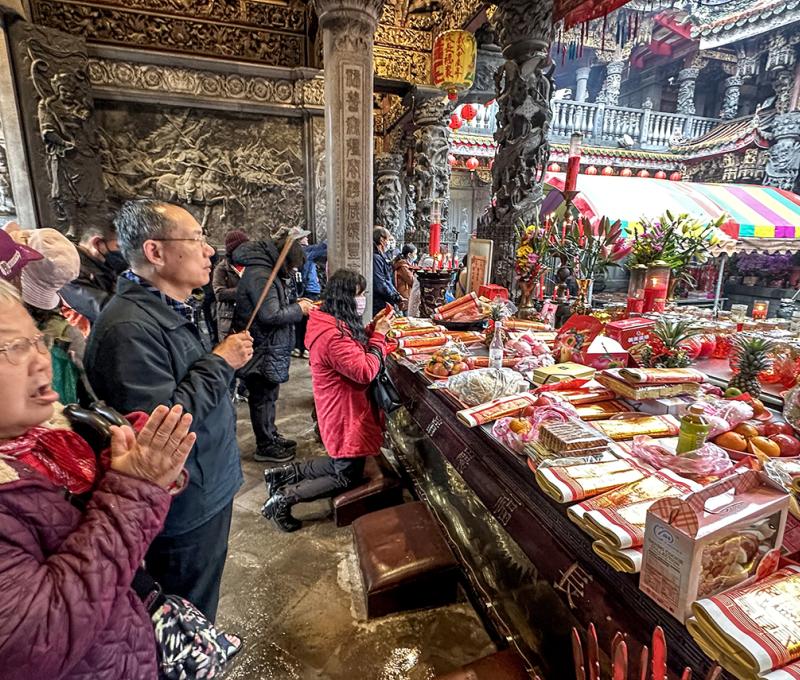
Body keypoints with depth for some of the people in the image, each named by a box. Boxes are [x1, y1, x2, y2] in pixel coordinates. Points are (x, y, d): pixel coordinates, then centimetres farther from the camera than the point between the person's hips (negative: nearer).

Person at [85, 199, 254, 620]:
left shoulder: (167, 310, 7)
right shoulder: (130, 328, -27)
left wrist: (224, 359, 3)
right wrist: (220, 362, -24)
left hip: (208, 489, 10)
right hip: (186, 506, -10)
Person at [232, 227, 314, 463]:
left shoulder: (266, 270, 11)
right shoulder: (260, 275, -22)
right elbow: (270, 315, -28)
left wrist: (295, 303, 5)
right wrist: (299, 310, -15)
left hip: (270, 347, 10)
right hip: (262, 351, -10)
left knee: (269, 394, 20)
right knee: (263, 397, 3)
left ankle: (271, 436, 35)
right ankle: (265, 447, 17)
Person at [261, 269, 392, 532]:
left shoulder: (330, 323, 3)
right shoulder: (335, 335, -29)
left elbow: (355, 349, 16)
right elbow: (365, 371, -26)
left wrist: (373, 329, 3)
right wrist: (379, 335, -17)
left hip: (339, 409, 10)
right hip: (346, 414, -10)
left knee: (341, 462, 27)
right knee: (349, 477, 8)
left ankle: (284, 474, 24)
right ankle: (284, 498, 8)